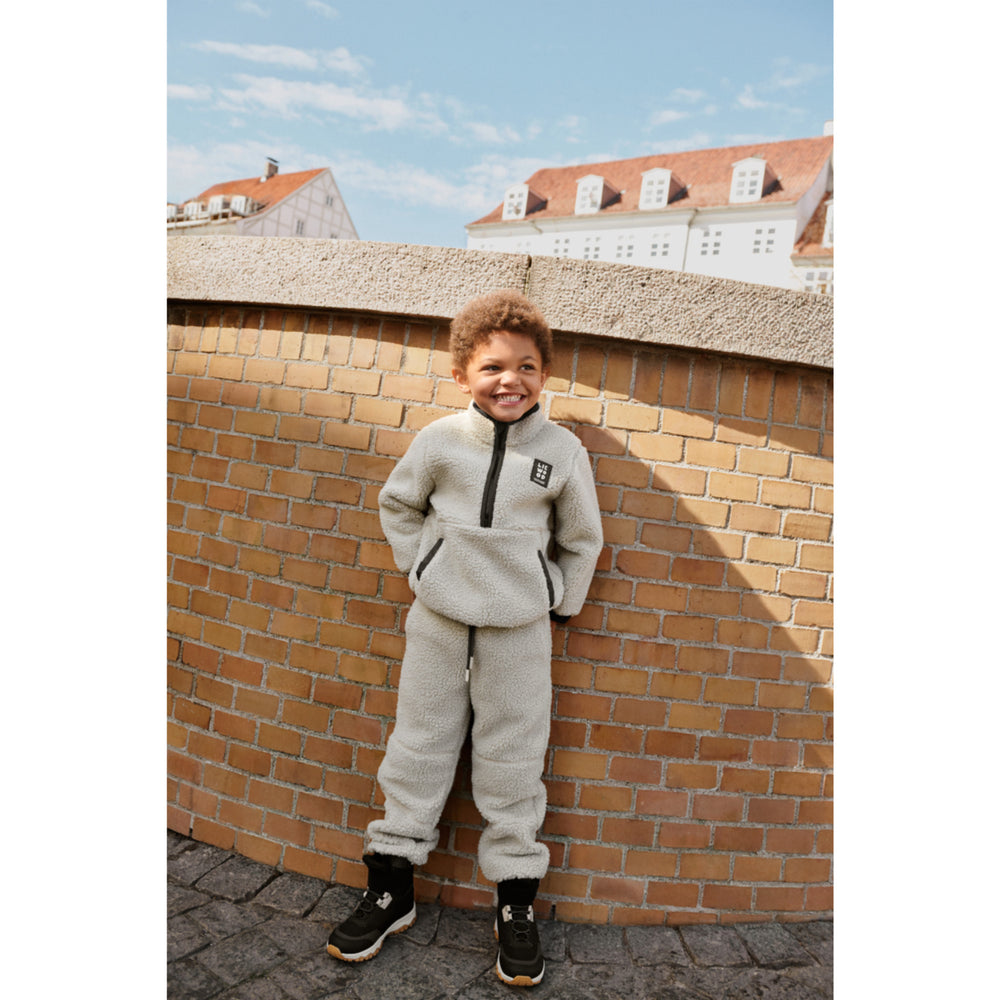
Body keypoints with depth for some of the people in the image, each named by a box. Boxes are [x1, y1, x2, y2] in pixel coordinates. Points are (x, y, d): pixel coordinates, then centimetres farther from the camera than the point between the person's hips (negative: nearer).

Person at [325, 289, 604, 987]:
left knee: (513, 758, 7)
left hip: (519, 626, -1)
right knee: (419, 744, 11)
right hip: (438, 615, 1)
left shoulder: (563, 451, -5)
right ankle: (392, 887, 28)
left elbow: (582, 539, 7)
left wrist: (559, 605, 8)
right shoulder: (440, 440, -5)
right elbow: (398, 504, 11)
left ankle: (516, 900, 26)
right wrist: (417, 570, 6)